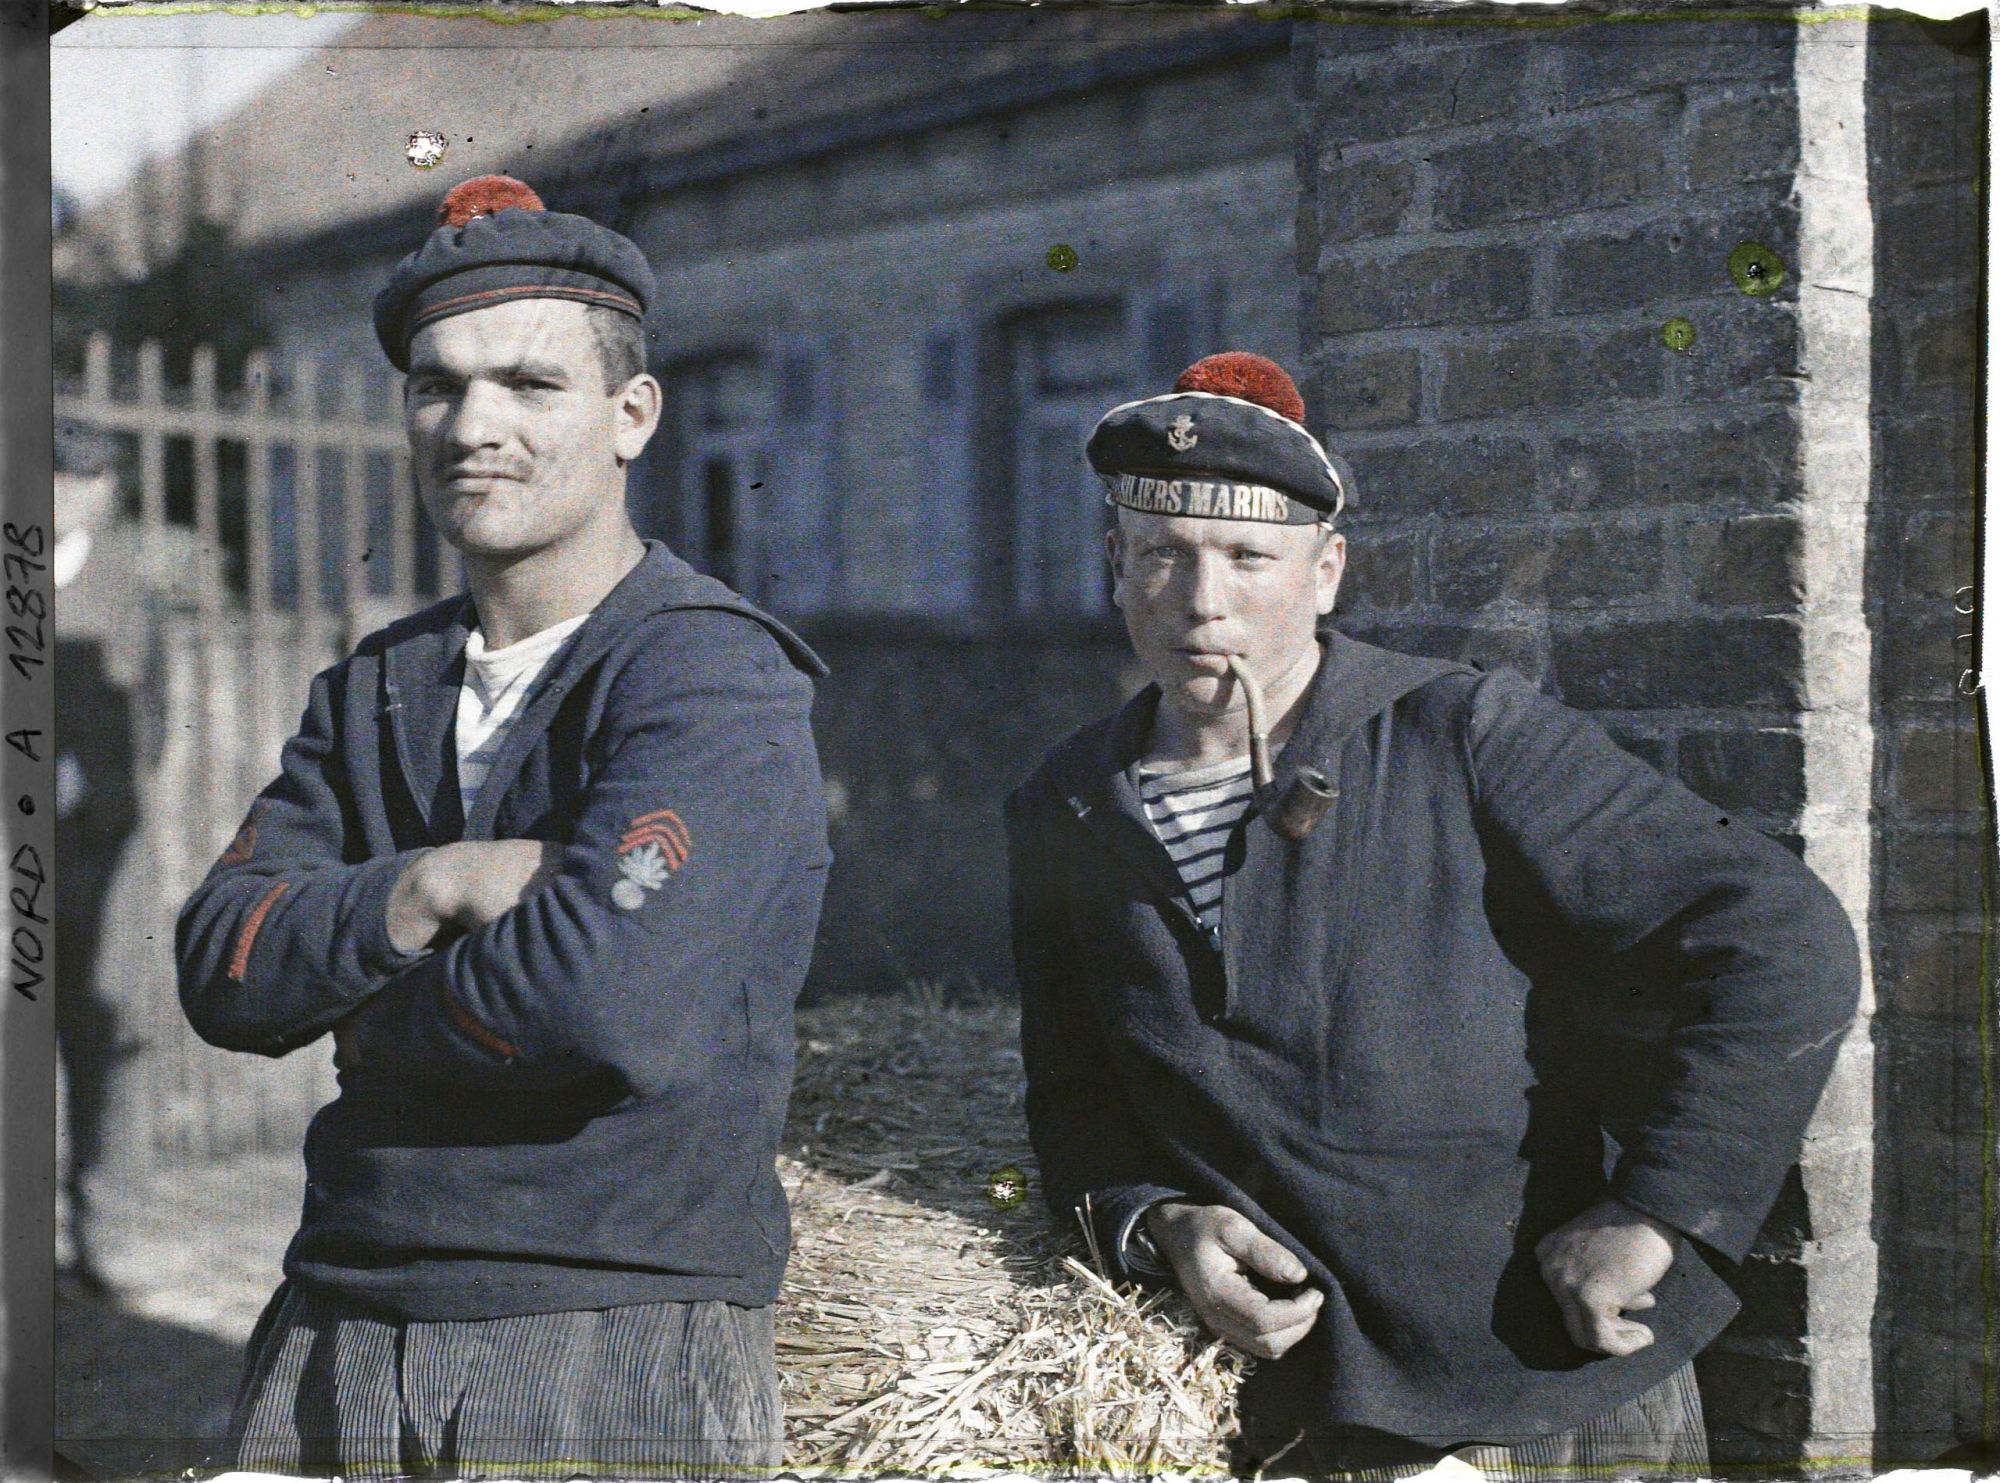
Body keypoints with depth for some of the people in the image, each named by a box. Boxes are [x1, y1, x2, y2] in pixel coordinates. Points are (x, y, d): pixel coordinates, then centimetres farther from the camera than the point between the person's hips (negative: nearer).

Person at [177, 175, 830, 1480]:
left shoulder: (715, 678, -10)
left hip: (623, 1337, -5)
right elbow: (222, 969, 2)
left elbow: (605, 995, -24)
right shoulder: (374, 690, 13)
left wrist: (373, 1020, -6)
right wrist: (428, 888, -15)